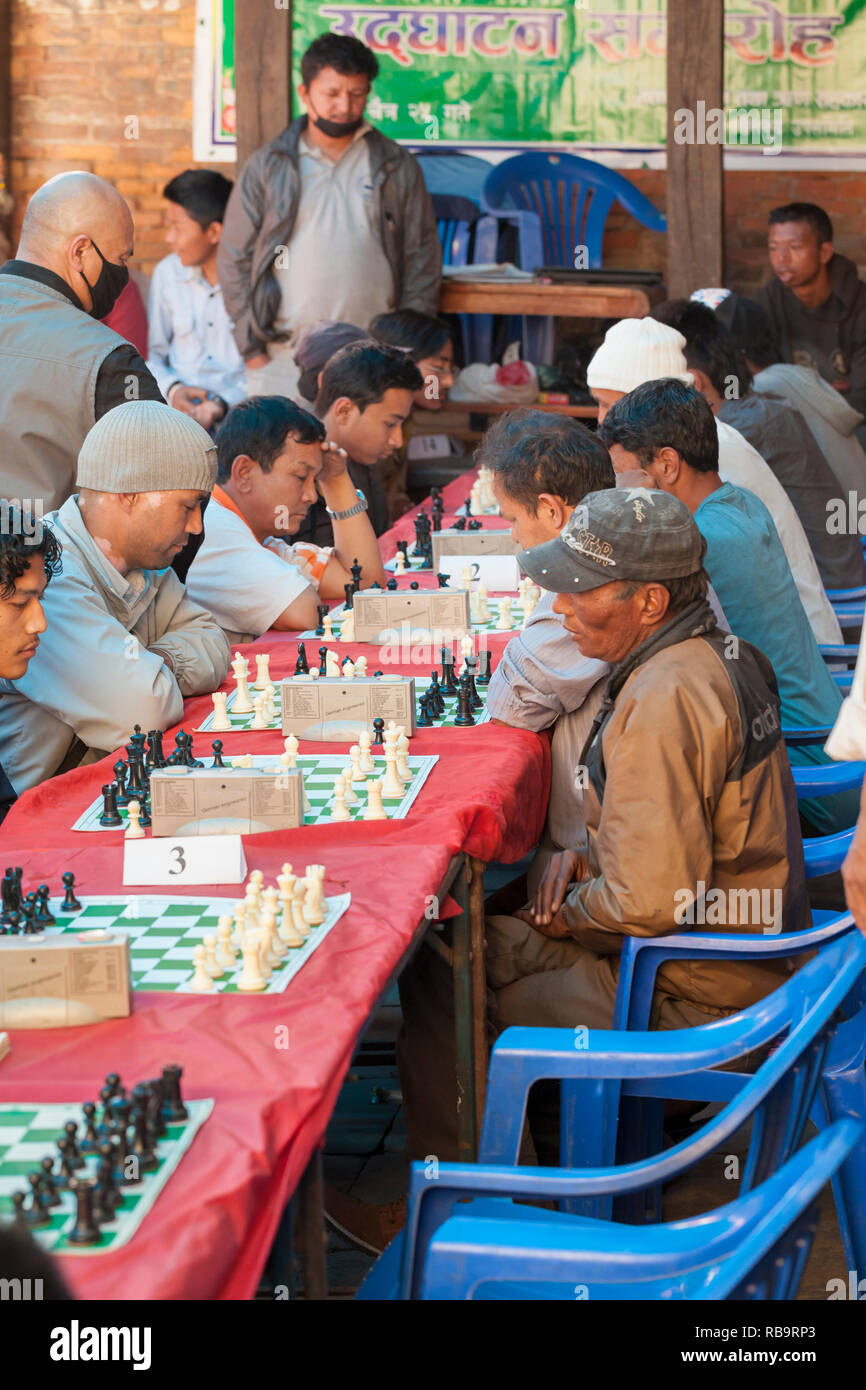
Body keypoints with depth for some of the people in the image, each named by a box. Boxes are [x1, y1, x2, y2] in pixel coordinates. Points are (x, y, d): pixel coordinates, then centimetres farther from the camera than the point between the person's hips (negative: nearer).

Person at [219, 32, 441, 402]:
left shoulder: (397, 168, 10)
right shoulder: (265, 167, 8)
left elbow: (423, 261, 10)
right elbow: (235, 261, 8)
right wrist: (252, 349, 1)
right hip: (281, 360, 0)